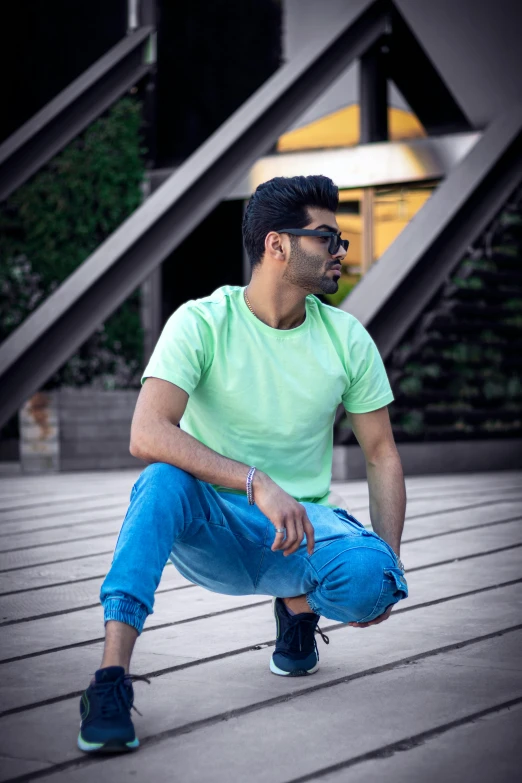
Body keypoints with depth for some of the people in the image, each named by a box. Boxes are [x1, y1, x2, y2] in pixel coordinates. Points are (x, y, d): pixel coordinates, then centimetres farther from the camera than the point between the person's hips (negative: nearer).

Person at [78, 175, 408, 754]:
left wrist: (389, 563, -7)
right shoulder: (201, 323, -12)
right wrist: (257, 483, -37)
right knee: (164, 480, -36)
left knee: (372, 576, -30)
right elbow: (147, 435, -26)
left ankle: (300, 605, 9)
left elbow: (381, 454, 7)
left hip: (304, 525, 3)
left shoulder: (347, 339, 0)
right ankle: (111, 679, -34)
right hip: (211, 531, -3)